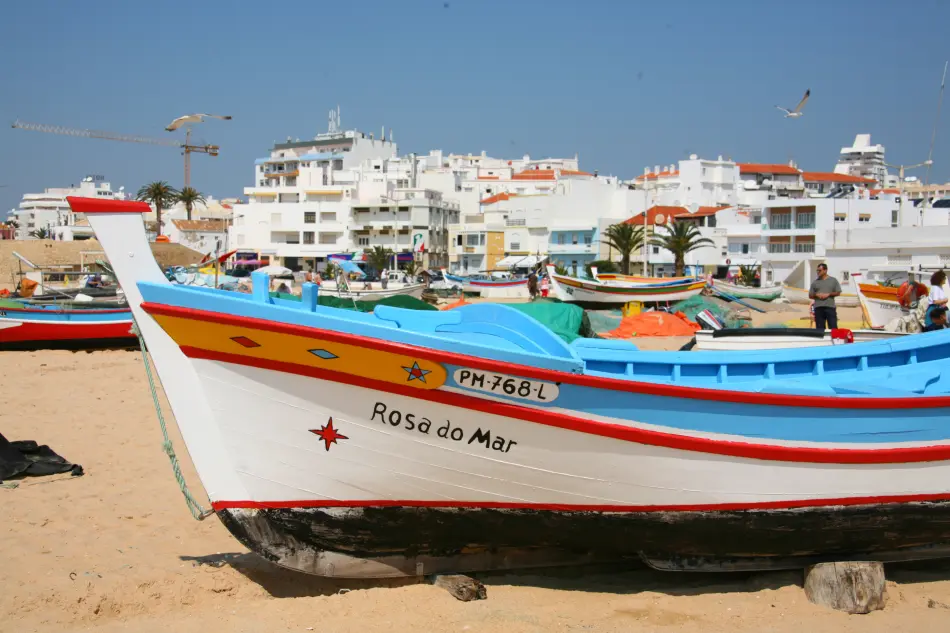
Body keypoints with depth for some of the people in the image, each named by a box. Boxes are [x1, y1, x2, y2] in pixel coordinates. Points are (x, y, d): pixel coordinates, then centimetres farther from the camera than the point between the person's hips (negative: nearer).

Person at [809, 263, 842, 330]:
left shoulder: (833, 280, 9)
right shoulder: (815, 282, 13)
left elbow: (838, 292, 5)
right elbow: (810, 295, 12)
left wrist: (828, 294, -9)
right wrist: (816, 295, -8)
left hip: (830, 307, -2)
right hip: (818, 308, 2)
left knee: (833, 327, -5)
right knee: (820, 329, 2)